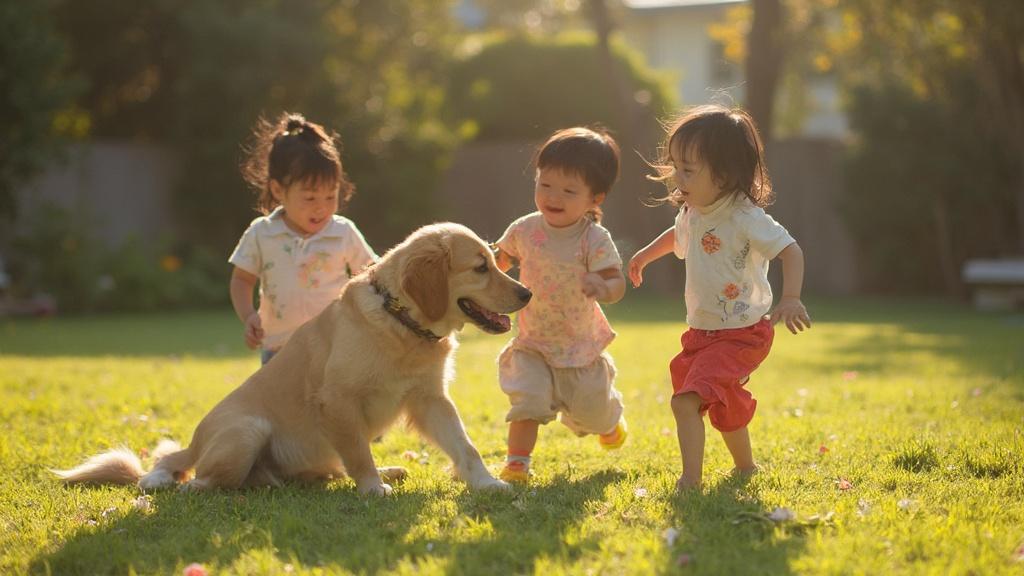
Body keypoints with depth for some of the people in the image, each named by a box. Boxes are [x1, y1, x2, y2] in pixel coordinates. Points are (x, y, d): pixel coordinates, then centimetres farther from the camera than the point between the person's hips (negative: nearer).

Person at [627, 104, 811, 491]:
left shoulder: (745, 218, -22)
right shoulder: (692, 214, 4)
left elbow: (790, 251, -28)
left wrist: (790, 298, -41)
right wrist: (646, 255, 37)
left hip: (740, 334, -8)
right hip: (702, 333, 9)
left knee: (686, 401, -23)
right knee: (725, 405, 23)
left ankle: (690, 479, -20)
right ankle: (745, 467, 44)